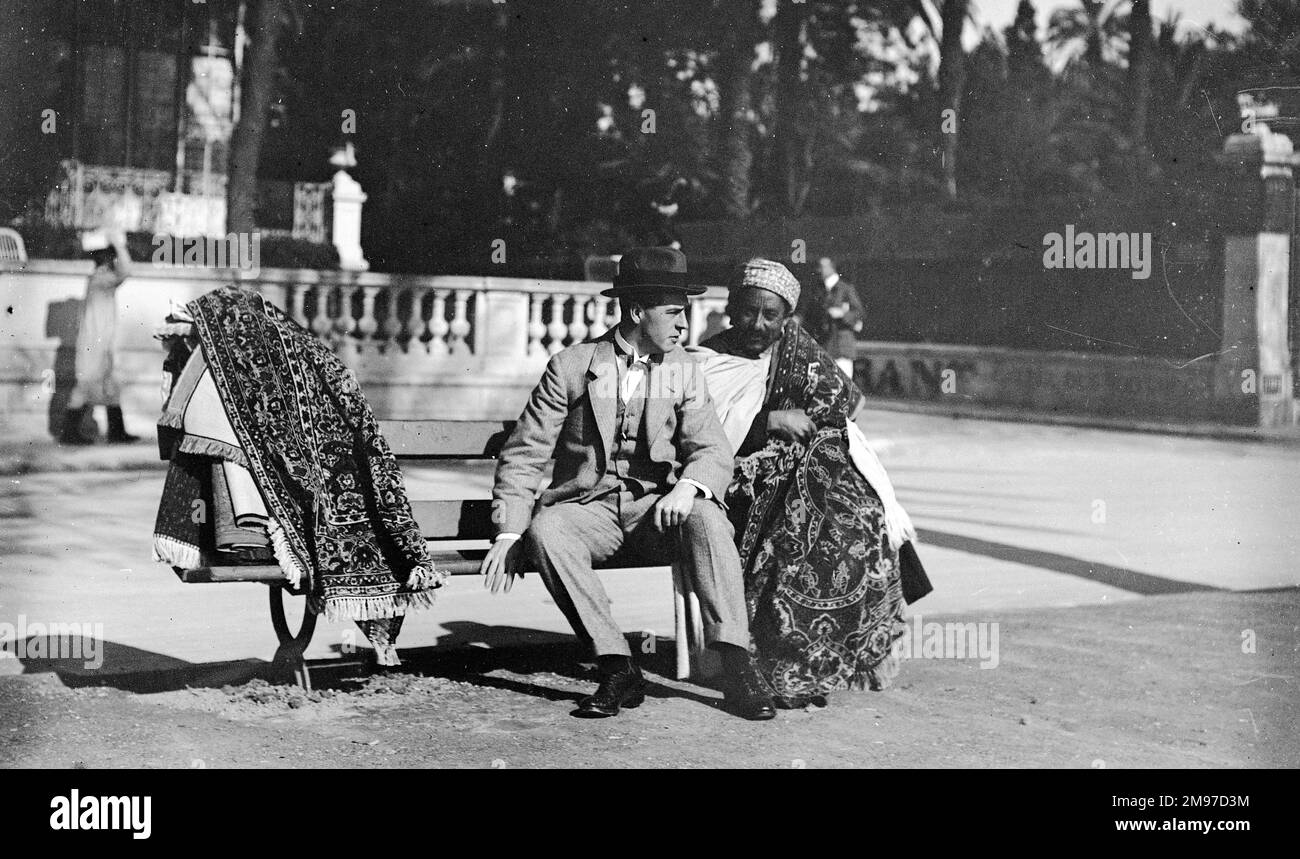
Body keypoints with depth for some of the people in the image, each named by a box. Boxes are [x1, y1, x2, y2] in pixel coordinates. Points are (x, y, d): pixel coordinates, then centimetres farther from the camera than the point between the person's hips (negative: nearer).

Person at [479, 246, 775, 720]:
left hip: (656, 506, 1)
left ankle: (736, 665, -33)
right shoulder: (571, 366, 0)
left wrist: (688, 487, -25)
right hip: (588, 505, -1)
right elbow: (522, 456, 0)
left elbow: (712, 450, -1)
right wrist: (509, 533, -13)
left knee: (706, 517, -31)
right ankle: (618, 668, -30)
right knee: (545, 532, -33)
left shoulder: (683, 370, 7)